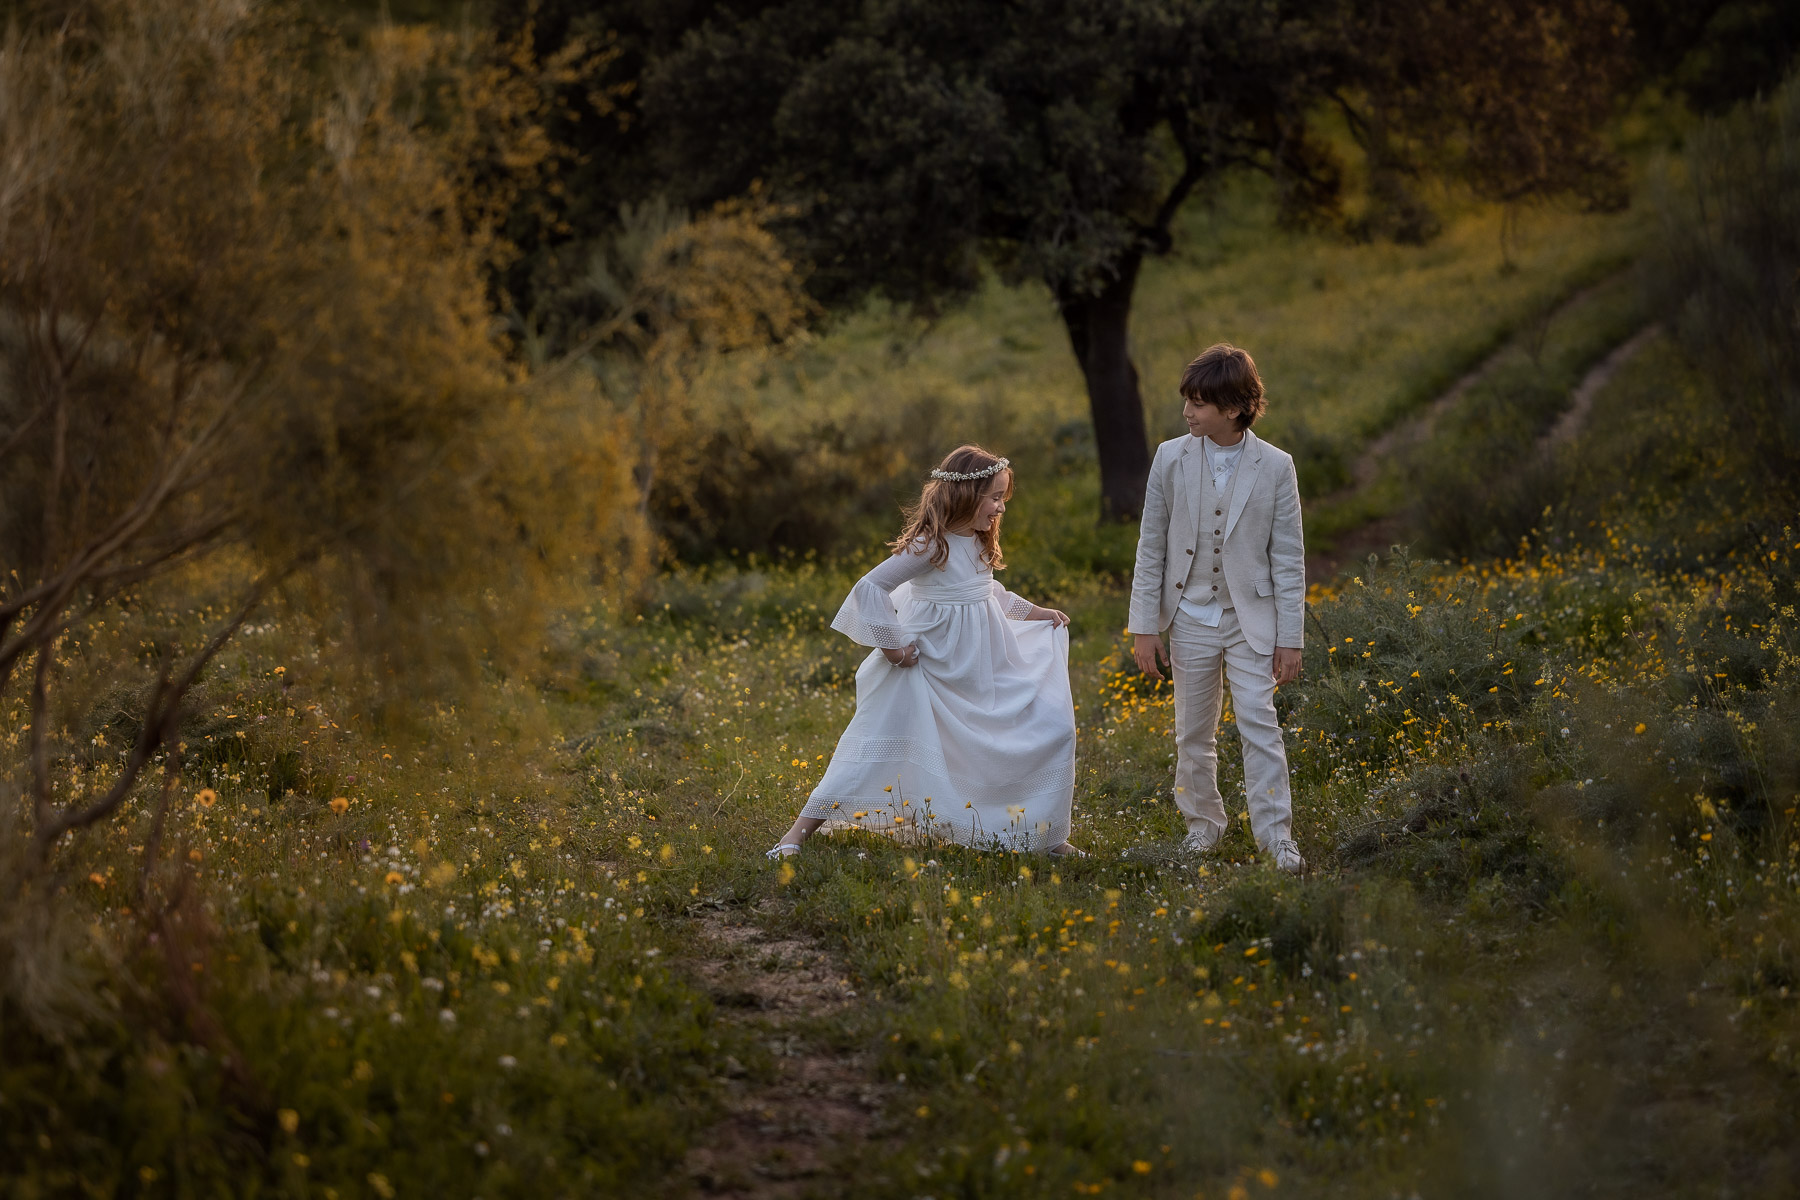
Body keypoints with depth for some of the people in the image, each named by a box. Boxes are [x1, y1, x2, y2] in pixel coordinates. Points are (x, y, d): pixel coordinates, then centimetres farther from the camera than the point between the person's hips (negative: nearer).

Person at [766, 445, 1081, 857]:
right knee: (876, 746, -7)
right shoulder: (931, 545, -20)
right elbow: (871, 587, -24)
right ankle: (798, 833, 1)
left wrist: (1032, 611, 16)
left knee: (1052, 726, 2)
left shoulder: (978, 543, 5)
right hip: (932, 666, -8)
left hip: (984, 667, 8)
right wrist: (891, 644, -21)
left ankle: (1048, 837, 14)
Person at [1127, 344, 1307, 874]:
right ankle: (1202, 822, 26)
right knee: (1193, 731, 10)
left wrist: (1289, 639, -5)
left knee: (1259, 722, -10)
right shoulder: (1171, 459, -3)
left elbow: (1288, 559, -4)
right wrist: (1144, 627, -1)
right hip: (1191, 617, 2)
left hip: (1251, 618, -2)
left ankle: (1275, 834, -6)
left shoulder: (1275, 467, -8)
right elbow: (1151, 548, 2)